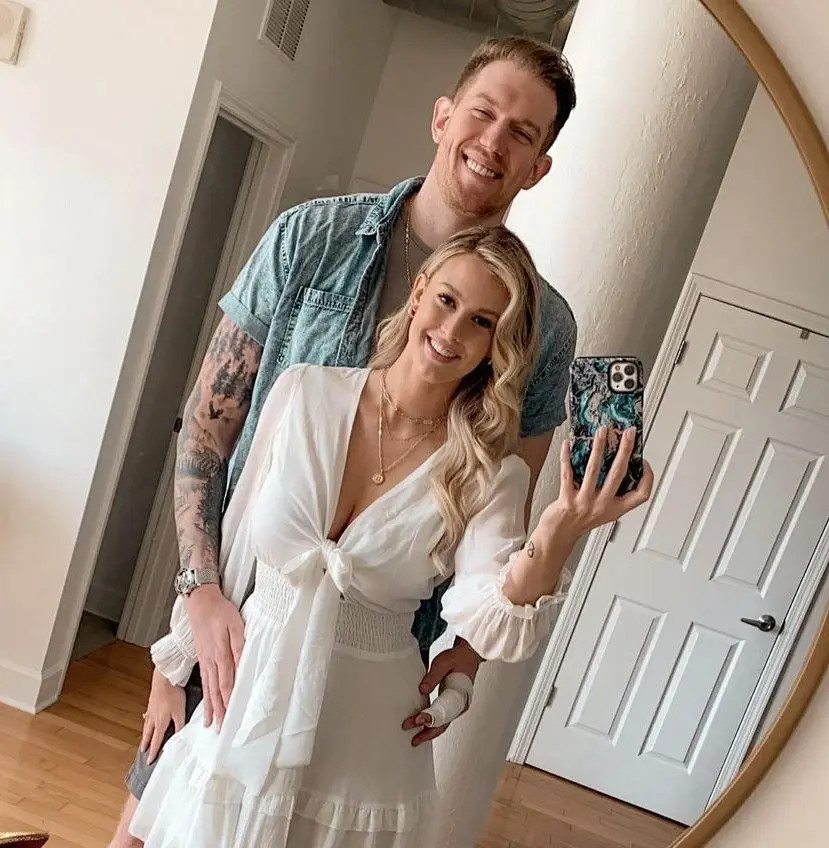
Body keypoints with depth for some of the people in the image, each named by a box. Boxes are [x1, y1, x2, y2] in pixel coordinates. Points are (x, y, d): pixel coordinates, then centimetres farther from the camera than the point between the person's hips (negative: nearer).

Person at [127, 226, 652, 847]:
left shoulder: (489, 475, -12)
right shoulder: (305, 391, -8)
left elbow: (496, 631, -25)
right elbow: (231, 538, 1)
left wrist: (555, 539, -44)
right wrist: (176, 662, 10)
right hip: (241, 699, 2)